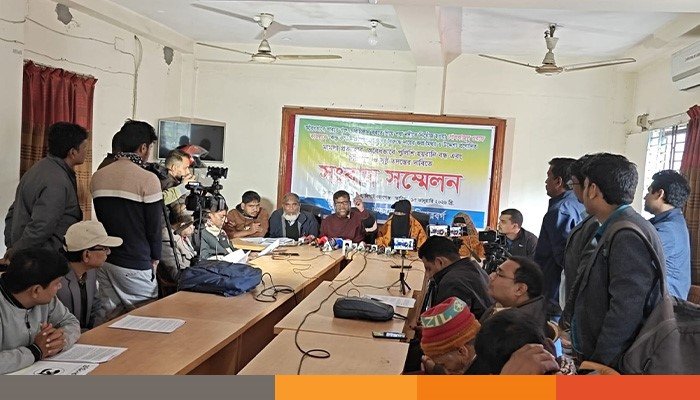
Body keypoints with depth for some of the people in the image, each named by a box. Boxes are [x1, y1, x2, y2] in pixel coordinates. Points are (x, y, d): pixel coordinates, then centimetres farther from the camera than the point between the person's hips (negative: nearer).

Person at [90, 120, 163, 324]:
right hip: (135, 265, -6)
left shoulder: (98, 176, 5)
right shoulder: (148, 180, -15)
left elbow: (100, 216, 14)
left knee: (106, 315, 13)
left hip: (104, 259, 6)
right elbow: (154, 225, -10)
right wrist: (155, 258, 4)